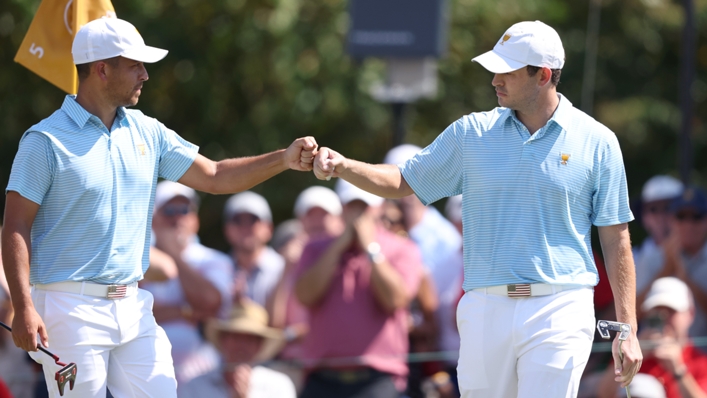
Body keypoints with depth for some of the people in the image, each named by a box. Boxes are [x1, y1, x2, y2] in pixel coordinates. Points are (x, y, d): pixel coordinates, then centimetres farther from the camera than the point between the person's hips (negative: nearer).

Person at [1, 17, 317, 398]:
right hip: (72, 308, -6)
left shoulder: (146, 133, 11)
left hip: (132, 306, 6)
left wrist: (283, 159, 0)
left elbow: (214, 177, 14)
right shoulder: (46, 140, -7)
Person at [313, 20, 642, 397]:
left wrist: (628, 329, 0)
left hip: (558, 313, -3)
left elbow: (616, 239, 4)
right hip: (485, 310, 3)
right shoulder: (472, 133, 10)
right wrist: (343, 166, -3)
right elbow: (403, 182, 16)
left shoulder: (596, 142, 3)